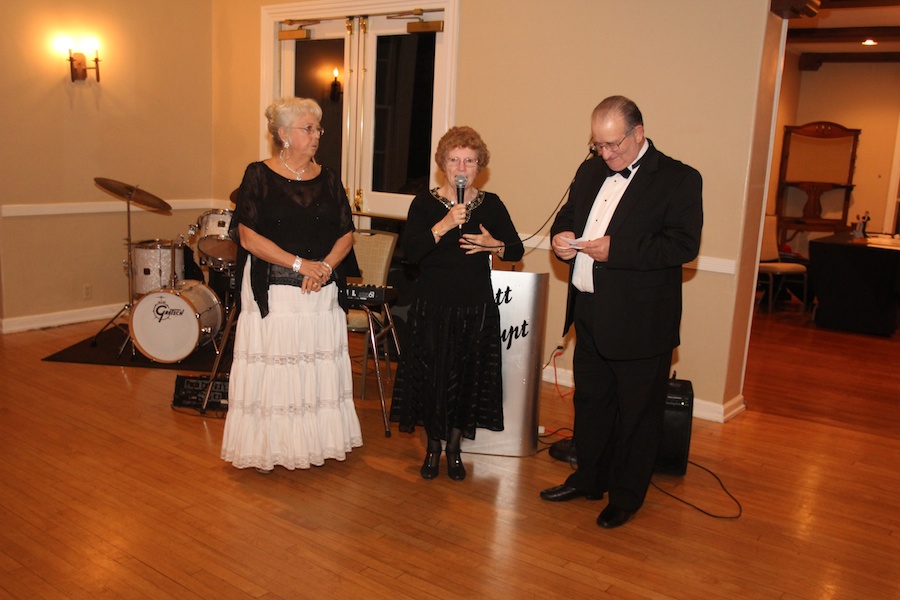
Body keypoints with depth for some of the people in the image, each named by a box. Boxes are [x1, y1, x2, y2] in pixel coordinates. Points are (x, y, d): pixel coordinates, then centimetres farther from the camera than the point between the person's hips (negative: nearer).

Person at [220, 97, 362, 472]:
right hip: (273, 293, -4)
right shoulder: (259, 175, -3)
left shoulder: (328, 178, 8)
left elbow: (346, 233, 7)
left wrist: (326, 265, -12)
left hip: (322, 292, 4)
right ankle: (267, 447, 17)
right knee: (272, 367, 2)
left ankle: (316, 442, 23)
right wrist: (300, 264, -16)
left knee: (318, 368, 9)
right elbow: (248, 236, -11)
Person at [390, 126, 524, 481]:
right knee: (431, 376, 5)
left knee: (467, 377, 9)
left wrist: (494, 245, -13)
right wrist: (445, 224, -23)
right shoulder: (425, 204, -3)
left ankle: (454, 448, 28)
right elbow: (409, 251, -15)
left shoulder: (491, 205, 3)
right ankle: (433, 447, 26)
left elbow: (517, 250, 7)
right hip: (432, 305, -2)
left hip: (476, 307, 2)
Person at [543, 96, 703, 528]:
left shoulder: (678, 179, -10)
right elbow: (567, 215, 22)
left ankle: (626, 497, 24)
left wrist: (617, 249, -25)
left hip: (640, 321, -6)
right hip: (589, 312, 7)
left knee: (637, 413, 7)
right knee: (589, 401, 19)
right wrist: (561, 238, -2)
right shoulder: (590, 171, 12)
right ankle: (588, 479, 37)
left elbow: (684, 244, -18)